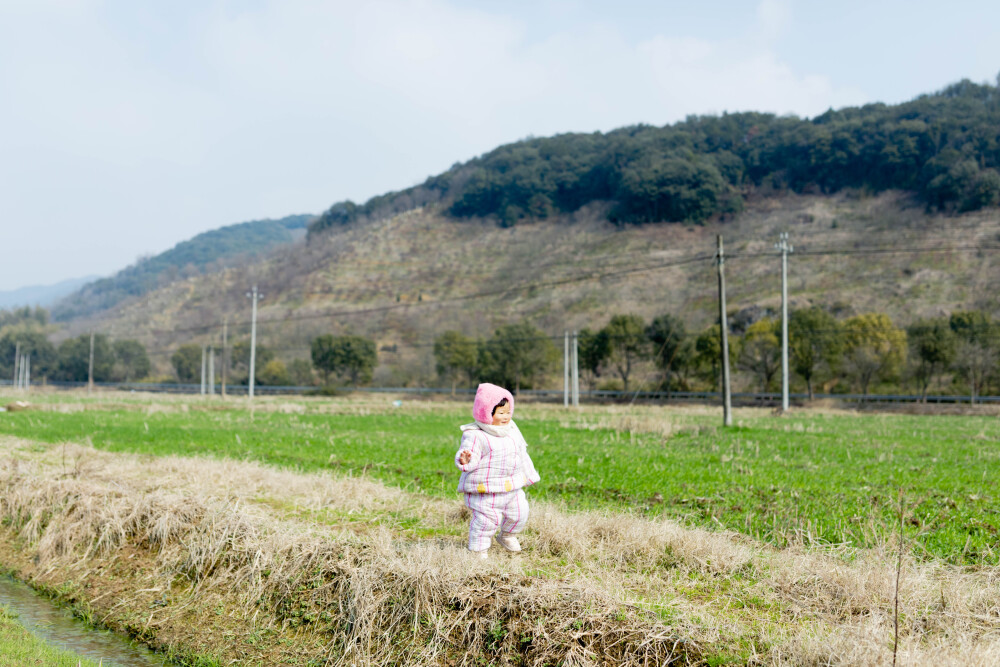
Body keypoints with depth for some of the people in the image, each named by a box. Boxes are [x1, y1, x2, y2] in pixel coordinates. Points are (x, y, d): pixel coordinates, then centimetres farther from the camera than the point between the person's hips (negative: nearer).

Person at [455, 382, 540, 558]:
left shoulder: (512, 430, 9)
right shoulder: (475, 436, -15)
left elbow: (521, 453, 20)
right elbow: (471, 457, -20)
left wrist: (529, 475, 25)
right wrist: (465, 461, -44)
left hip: (512, 487, 7)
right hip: (485, 489, -7)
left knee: (519, 514, 15)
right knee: (486, 519, -8)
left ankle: (506, 536, 42)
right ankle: (477, 550, 11)